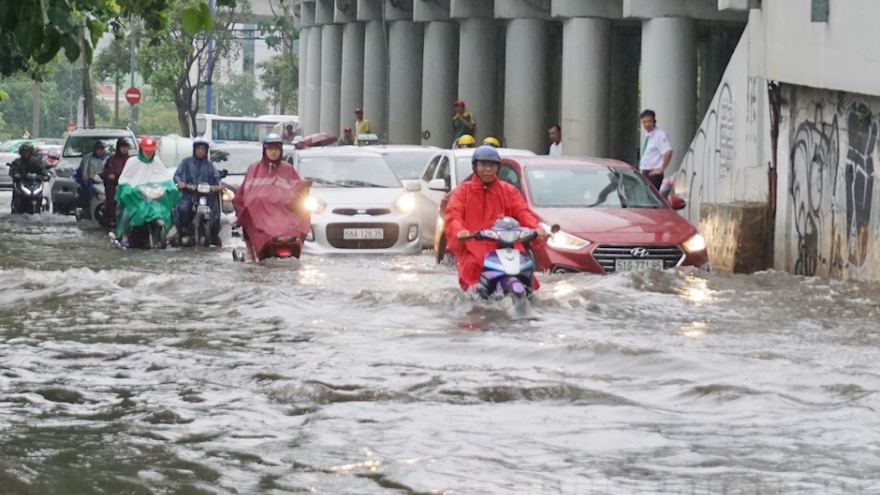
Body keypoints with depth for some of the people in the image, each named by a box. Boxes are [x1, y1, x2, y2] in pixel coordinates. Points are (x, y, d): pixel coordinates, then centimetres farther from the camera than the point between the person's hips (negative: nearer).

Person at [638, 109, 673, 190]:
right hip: (644, 174, 9)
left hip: (653, 174, -9)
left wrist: (661, 169, -20)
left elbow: (668, 152, -23)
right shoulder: (647, 136, 14)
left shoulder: (659, 135, -12)